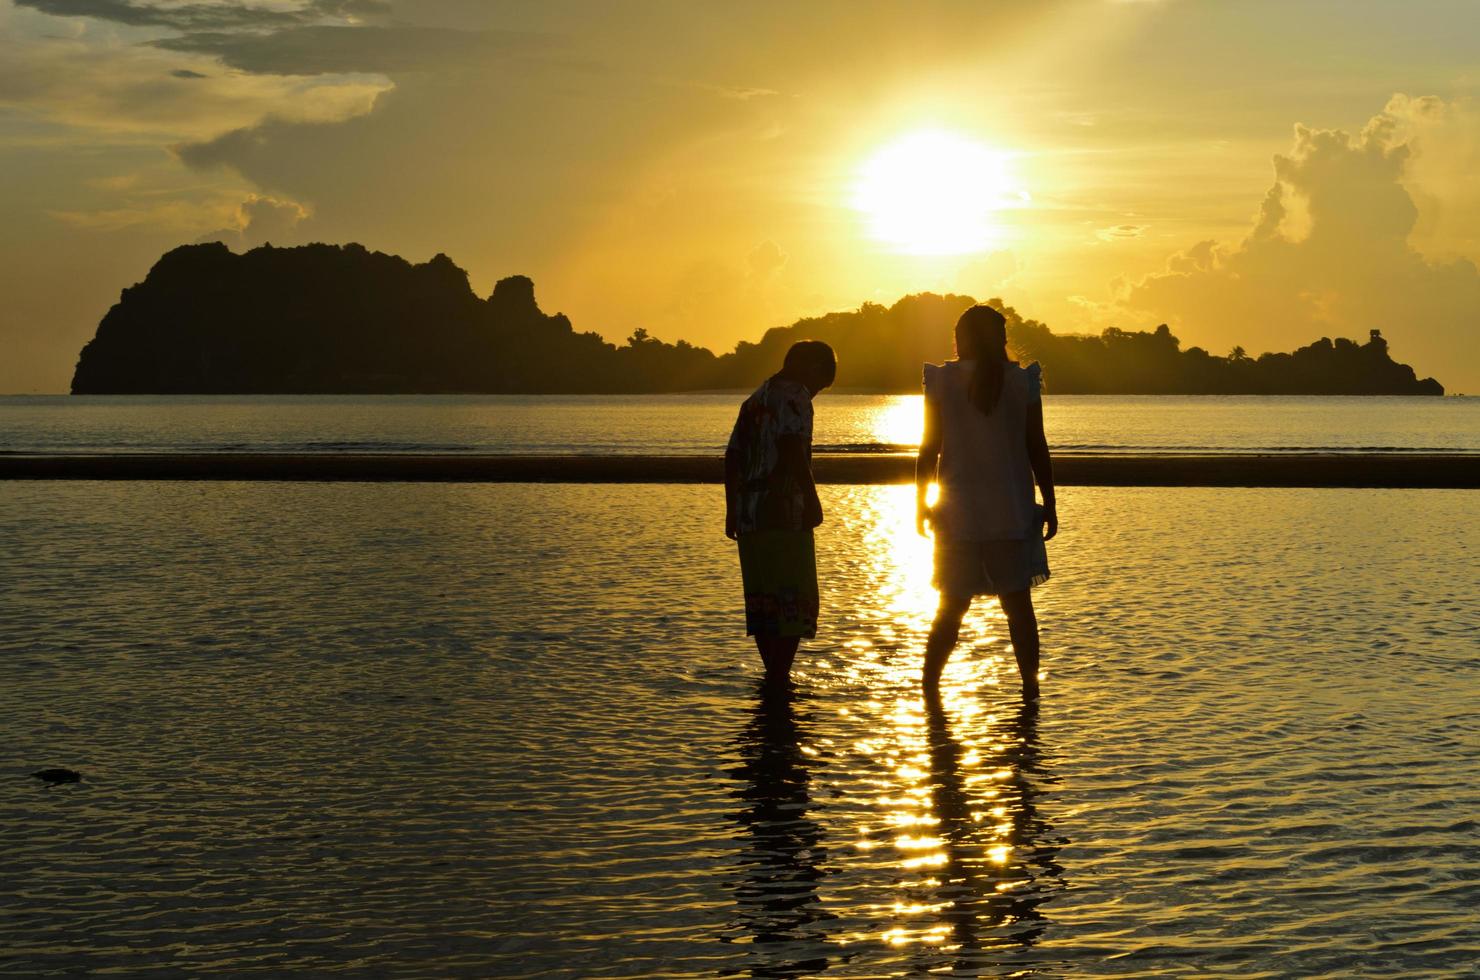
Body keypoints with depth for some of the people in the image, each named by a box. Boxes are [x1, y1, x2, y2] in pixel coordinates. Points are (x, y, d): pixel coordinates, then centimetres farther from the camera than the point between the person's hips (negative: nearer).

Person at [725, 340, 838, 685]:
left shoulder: (756, 398, 20)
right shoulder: (794, 396, -6)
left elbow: (732, 457, 19)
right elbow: (792, 448, -21)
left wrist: (732, 510, 21)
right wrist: (812, 498, -18)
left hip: (749, 515, 9)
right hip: (784, 514, -9)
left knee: (762, 601, 13)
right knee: (795, 600, -6)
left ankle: (775, 675, 20)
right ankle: (778, 678, -11)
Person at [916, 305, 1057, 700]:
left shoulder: (942, 380, -4)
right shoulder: (1022, 381, -2)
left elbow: (929, 448, -2)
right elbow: (1037, 449, 0)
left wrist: (921, 504, 6)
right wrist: (1049, 505, 8)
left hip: (959, 514, 0)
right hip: (1013, 513, 0)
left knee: (951, 607, 10)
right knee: (1018, 603, 8)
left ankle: (929, 686, 10)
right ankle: (1029, 686, 7)